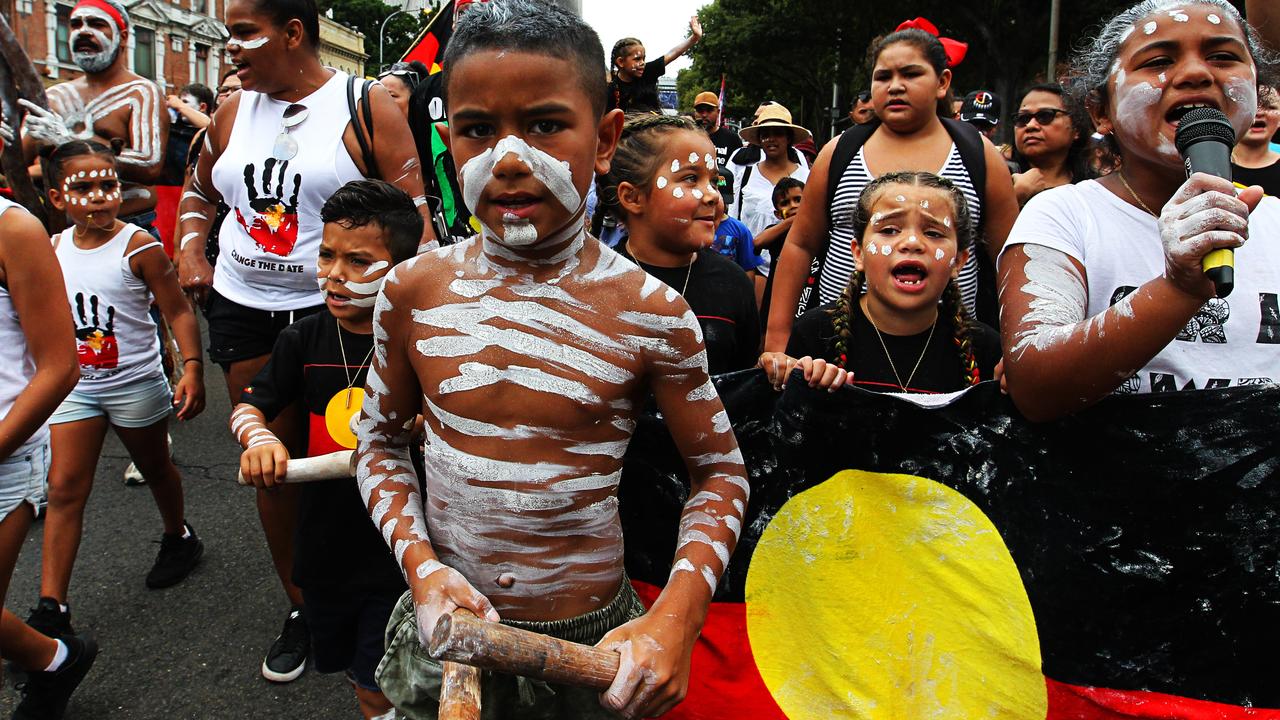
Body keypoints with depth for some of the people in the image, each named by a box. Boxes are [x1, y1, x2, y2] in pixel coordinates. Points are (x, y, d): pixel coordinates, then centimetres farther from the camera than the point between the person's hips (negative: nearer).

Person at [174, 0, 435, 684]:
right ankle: (301, 606, 28)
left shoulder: (365, 107, -6)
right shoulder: (233, 112, 9)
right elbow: (198, 191, 26)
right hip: (243, 311, 5)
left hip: (336, 310, -4)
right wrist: (190, 250, 7)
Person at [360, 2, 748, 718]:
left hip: (594, 638, -1)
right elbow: (381, 438, 5)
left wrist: (678, 617, -18)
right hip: (446, 620, 2)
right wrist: (422, 566, -10)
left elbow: (720, 471, -4)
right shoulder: (414, 291, -9)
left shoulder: (649, 311, -15)